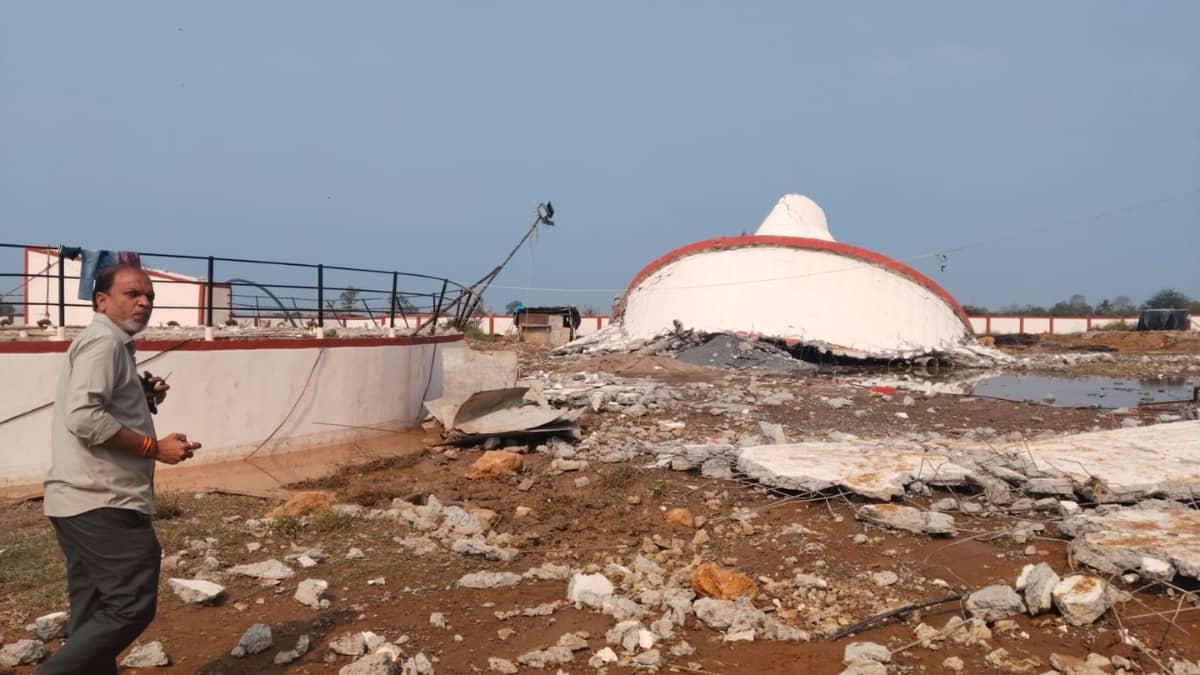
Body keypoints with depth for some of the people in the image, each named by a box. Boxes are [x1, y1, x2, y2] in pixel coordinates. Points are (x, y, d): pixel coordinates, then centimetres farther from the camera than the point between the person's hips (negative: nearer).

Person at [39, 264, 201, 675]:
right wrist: (155, 448, -18)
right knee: (132, 605, -9)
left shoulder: (110, 345, 21)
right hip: (103, 502, -11)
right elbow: (85, 417, -24)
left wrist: (144, 399, 13)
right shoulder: (103, 341, -12)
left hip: (86, 501, 11)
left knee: (95, 613, 14)